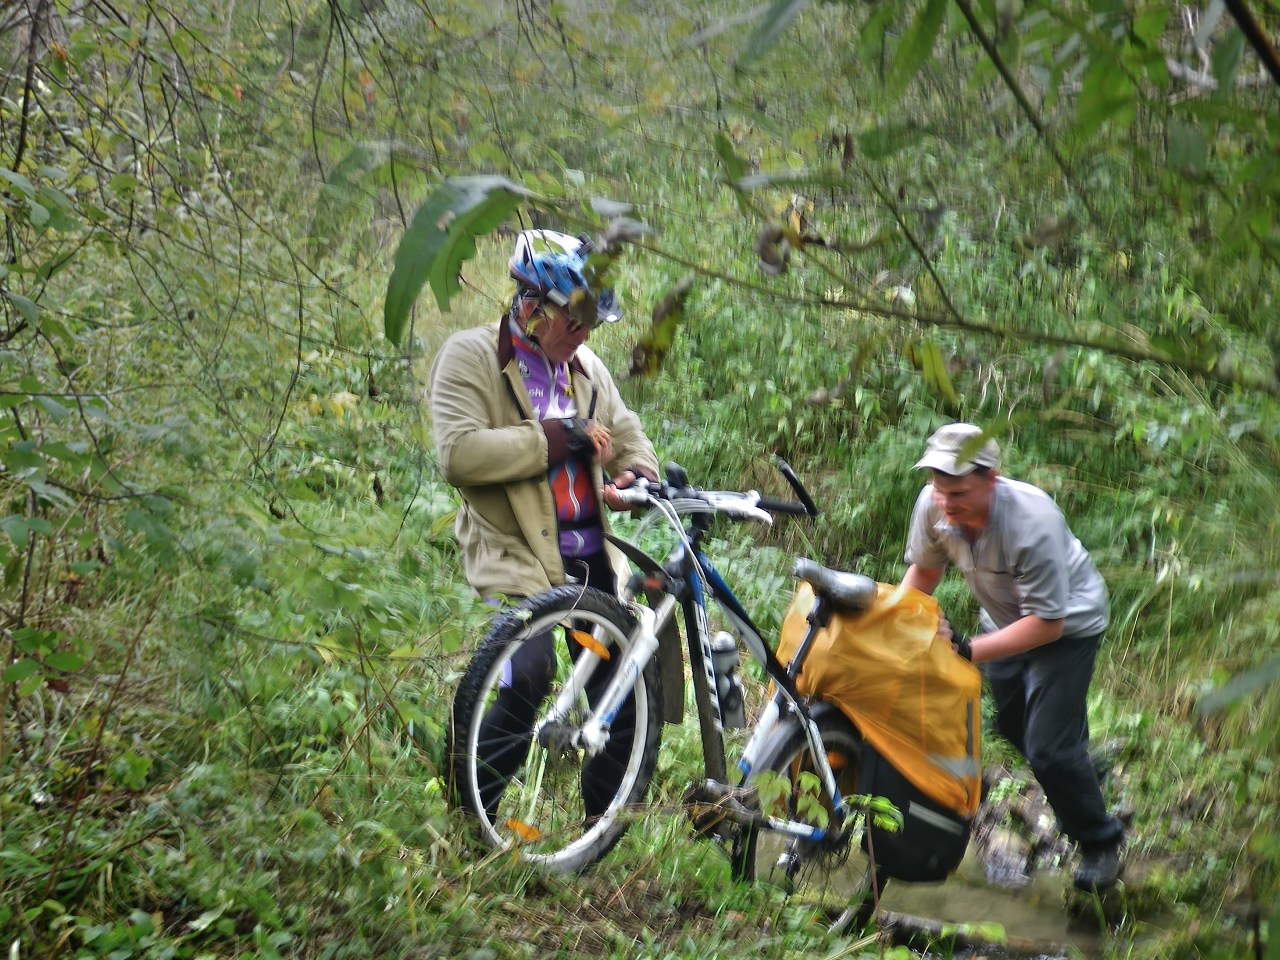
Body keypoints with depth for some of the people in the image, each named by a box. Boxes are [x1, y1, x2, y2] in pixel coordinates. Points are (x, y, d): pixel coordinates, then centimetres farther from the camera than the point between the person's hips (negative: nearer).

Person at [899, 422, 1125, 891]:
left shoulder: (1032, 522, -39)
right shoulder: (932, 504, -23)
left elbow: (1047, 622, -33)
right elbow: (923, 570, -2)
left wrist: (969, 651, -38)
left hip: (1066, 624, -6)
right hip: (1004, 619, 7)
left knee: (1048, 747, -12)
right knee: (1012, 729, 18)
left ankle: (1100, 843, 10)